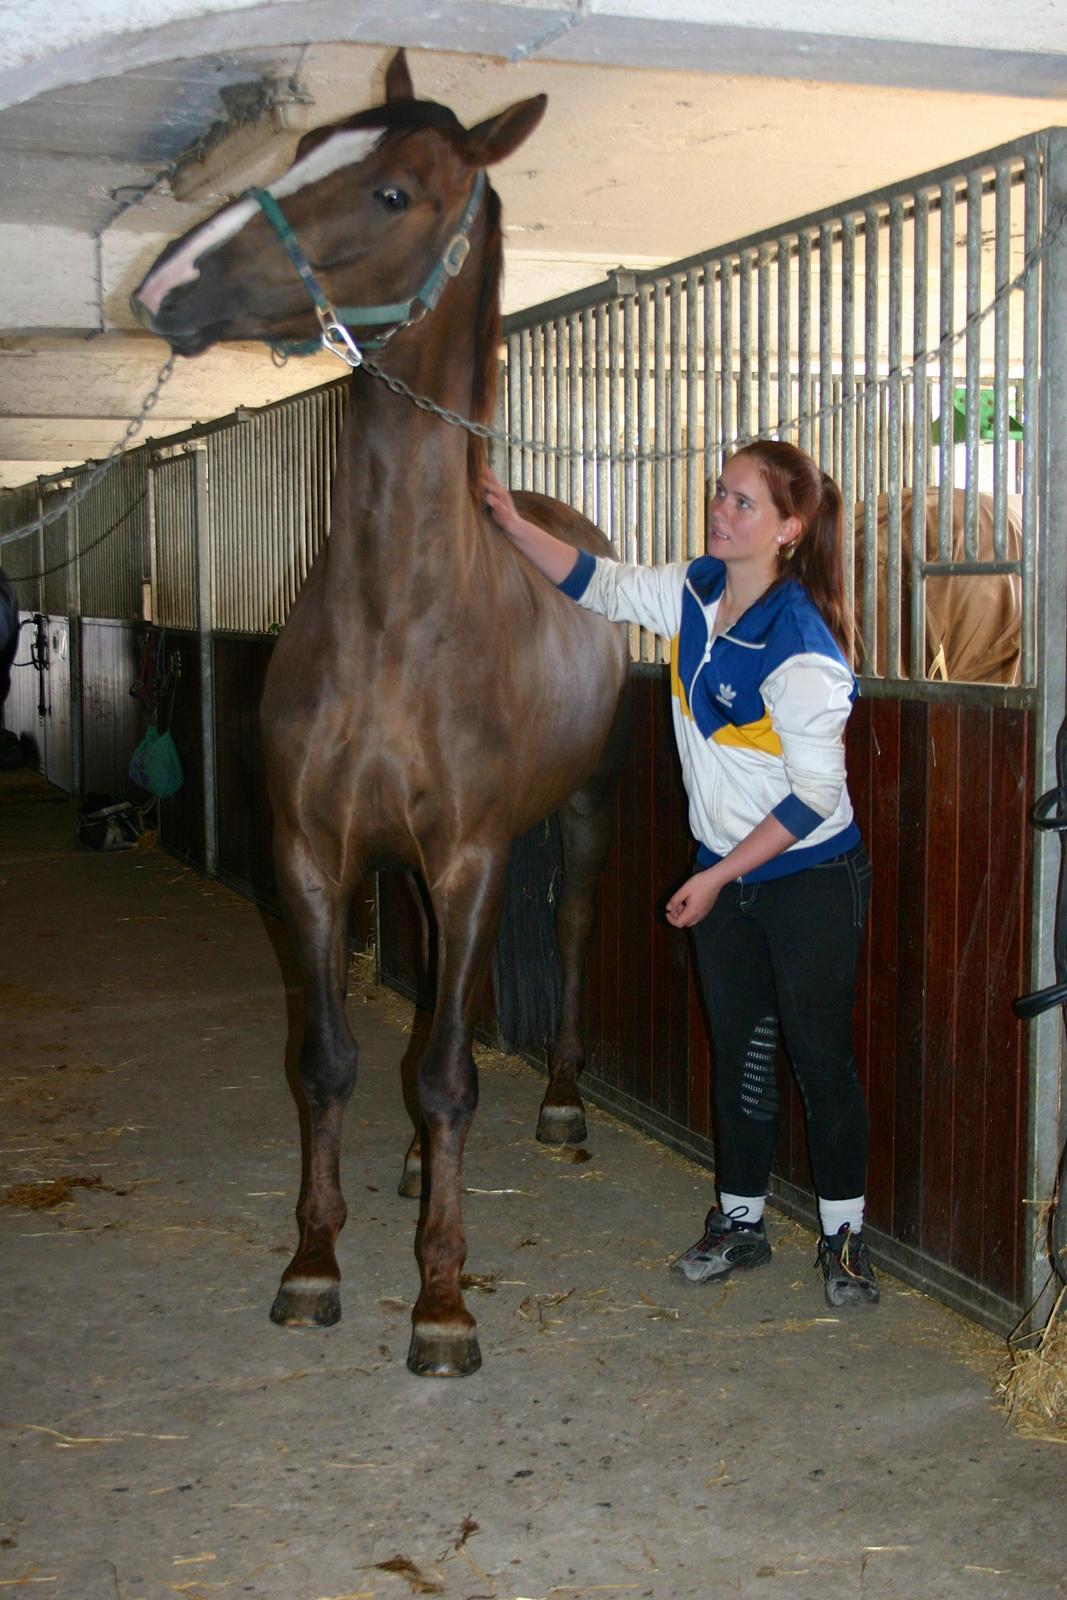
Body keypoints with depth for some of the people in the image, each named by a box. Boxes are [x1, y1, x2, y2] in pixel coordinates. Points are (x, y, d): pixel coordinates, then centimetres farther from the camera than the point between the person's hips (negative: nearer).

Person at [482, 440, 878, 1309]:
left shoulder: (803, 649, -25)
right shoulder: (697, 593, -3)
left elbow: (813, 799, -22)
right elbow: (600, 584, 11)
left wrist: (717, 878, -18)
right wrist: (512, 522, -2)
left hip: (811, 880, -7)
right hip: (725, 875, 7)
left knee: (821, 1055, 4)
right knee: (740, 1050, 14)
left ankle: (845, 1234, 20)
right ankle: (741, 1220, 28)